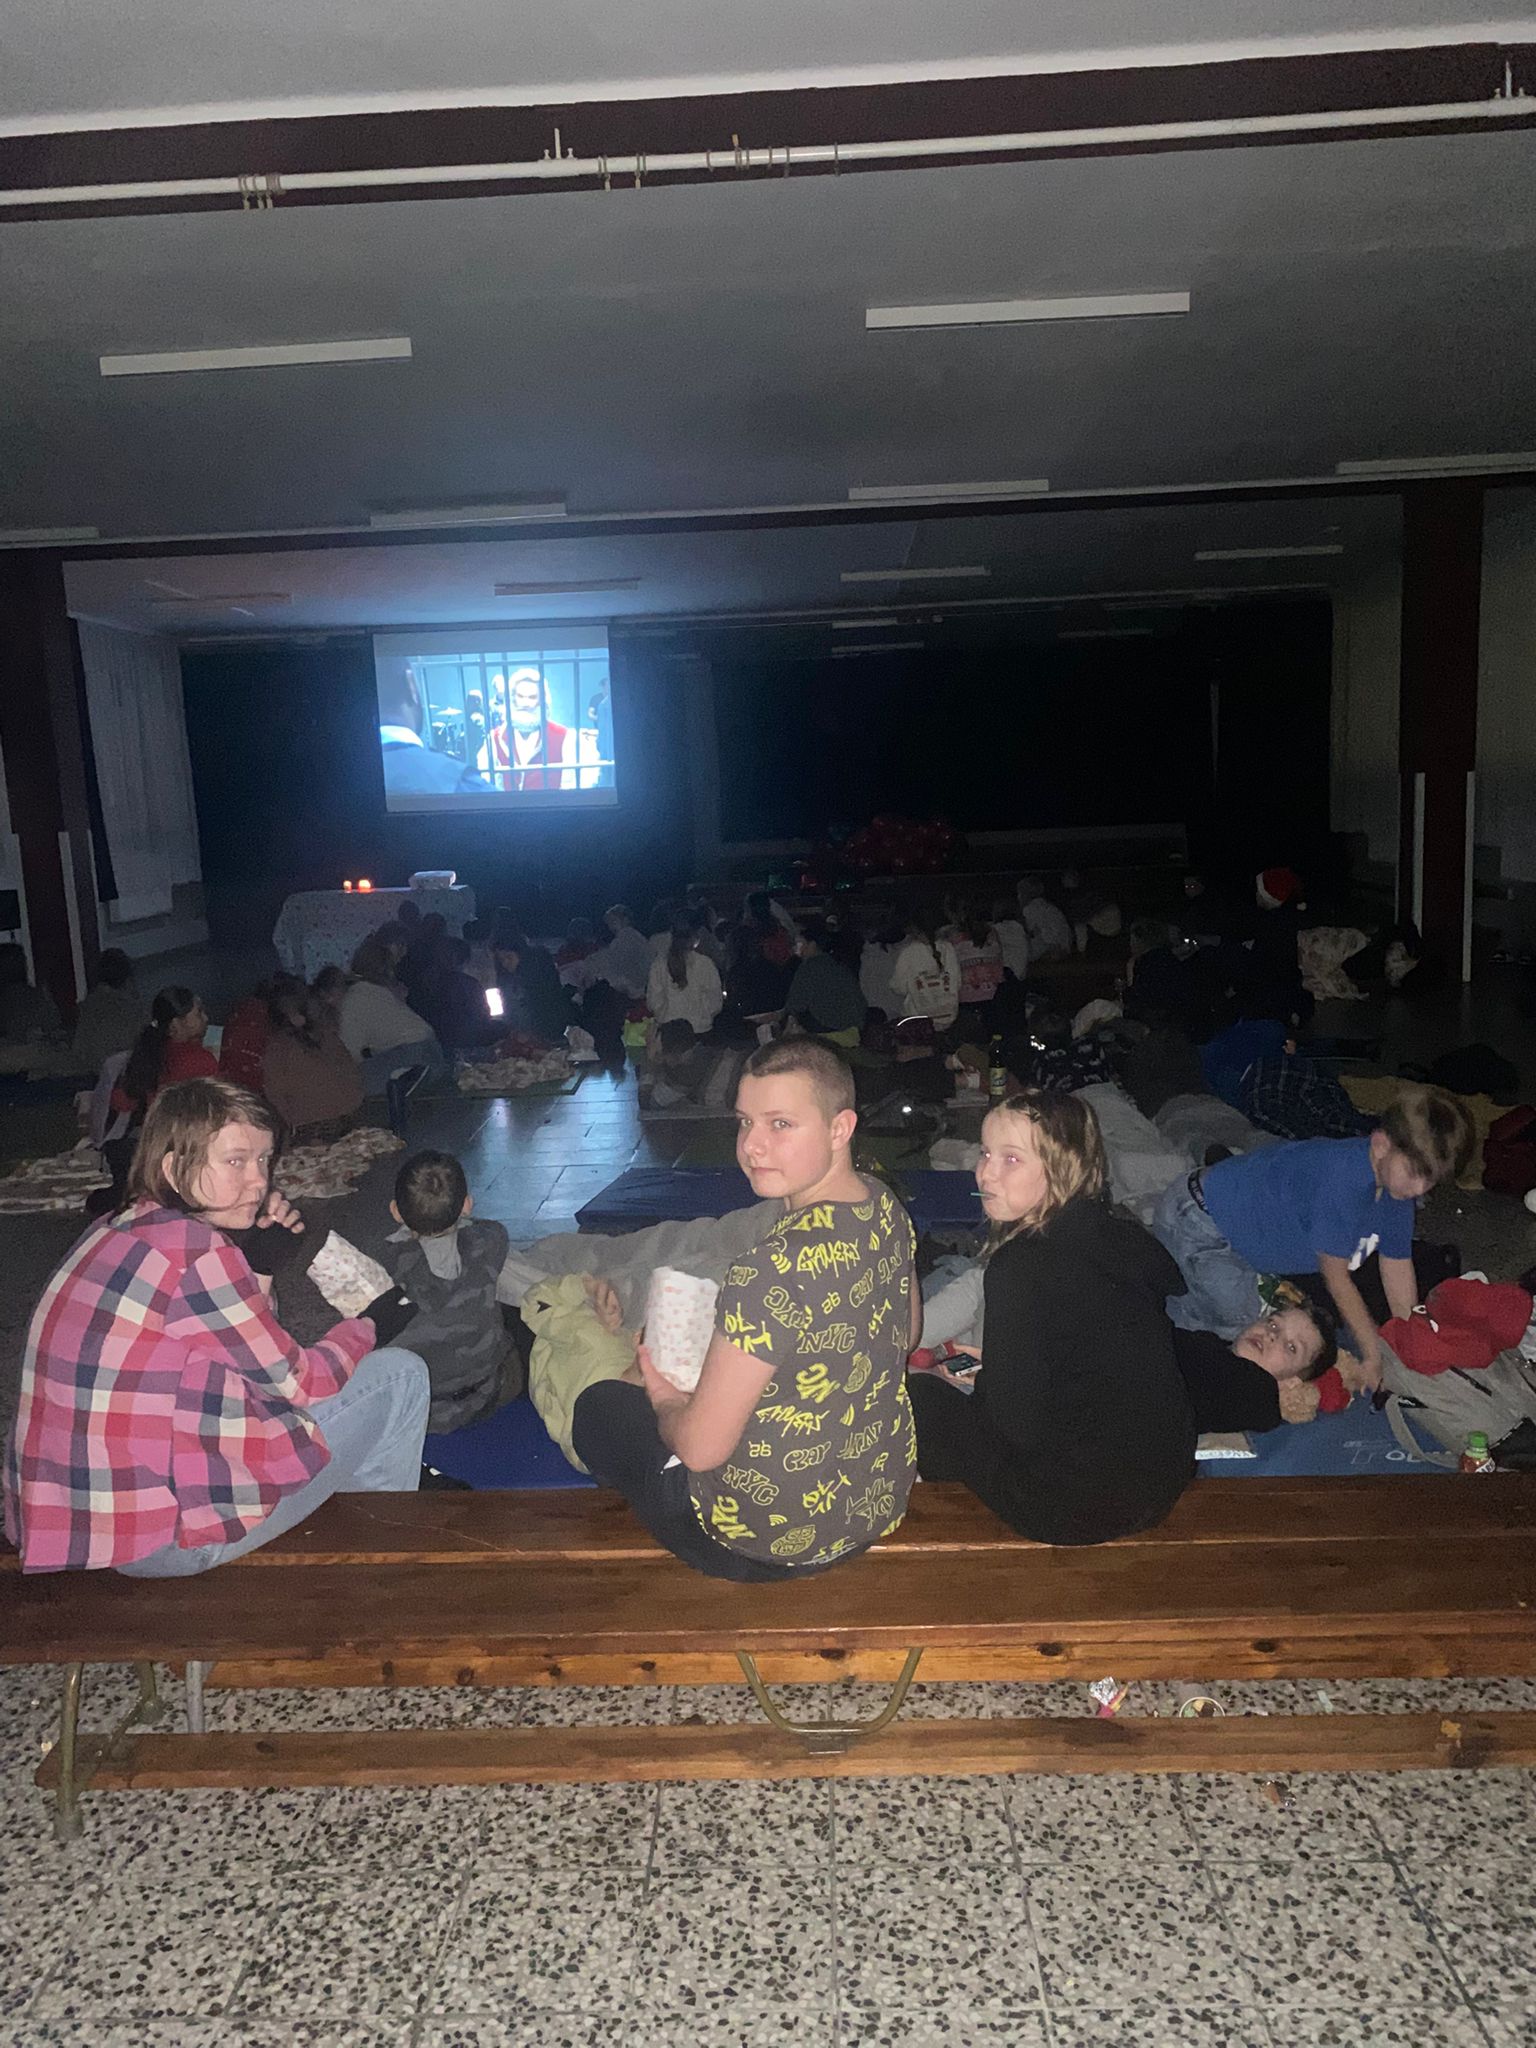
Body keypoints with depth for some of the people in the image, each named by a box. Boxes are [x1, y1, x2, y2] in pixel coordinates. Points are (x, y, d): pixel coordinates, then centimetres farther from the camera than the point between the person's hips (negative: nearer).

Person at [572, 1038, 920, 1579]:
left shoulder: (774, 1270, -35)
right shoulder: (887, 1210, -9)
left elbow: (701, 1447, -27)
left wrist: (664, 1398, -5)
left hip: (774, 1541, -7)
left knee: (599, 1407, 14)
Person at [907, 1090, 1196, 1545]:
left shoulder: (1022, 1267, -22)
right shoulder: (1116, 1232, 1)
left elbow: (1020, 1426, -20)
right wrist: (997, 1363, 21)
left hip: (1084, 1507, -8)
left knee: (919, 1395, 7)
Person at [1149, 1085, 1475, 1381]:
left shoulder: (1398, 1184, -10)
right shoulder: (1341, 1179, -37)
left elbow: (1398, 1268, 1)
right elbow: (1336, 1278, -25)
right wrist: (1374, 1356, -14)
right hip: (1196, 1219, -9)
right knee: (1243, 1322, -14)